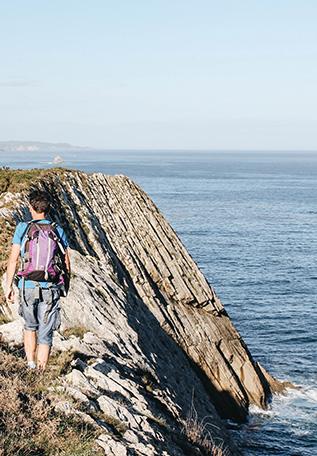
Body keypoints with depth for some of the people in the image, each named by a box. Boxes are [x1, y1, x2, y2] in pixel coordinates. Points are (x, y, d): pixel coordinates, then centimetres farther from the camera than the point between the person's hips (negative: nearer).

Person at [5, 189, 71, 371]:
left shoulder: (23, 228, -2)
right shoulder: (58, 231, 4)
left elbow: (13, 260, -4)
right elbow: (67, 264, 4)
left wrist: (9, 286, 4)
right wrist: (65, 286, 17)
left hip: (28, 287, 0)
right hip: (51, 289, 0)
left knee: (30, 326, 24)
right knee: (45, 335, 5)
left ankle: (31, 365, 20)